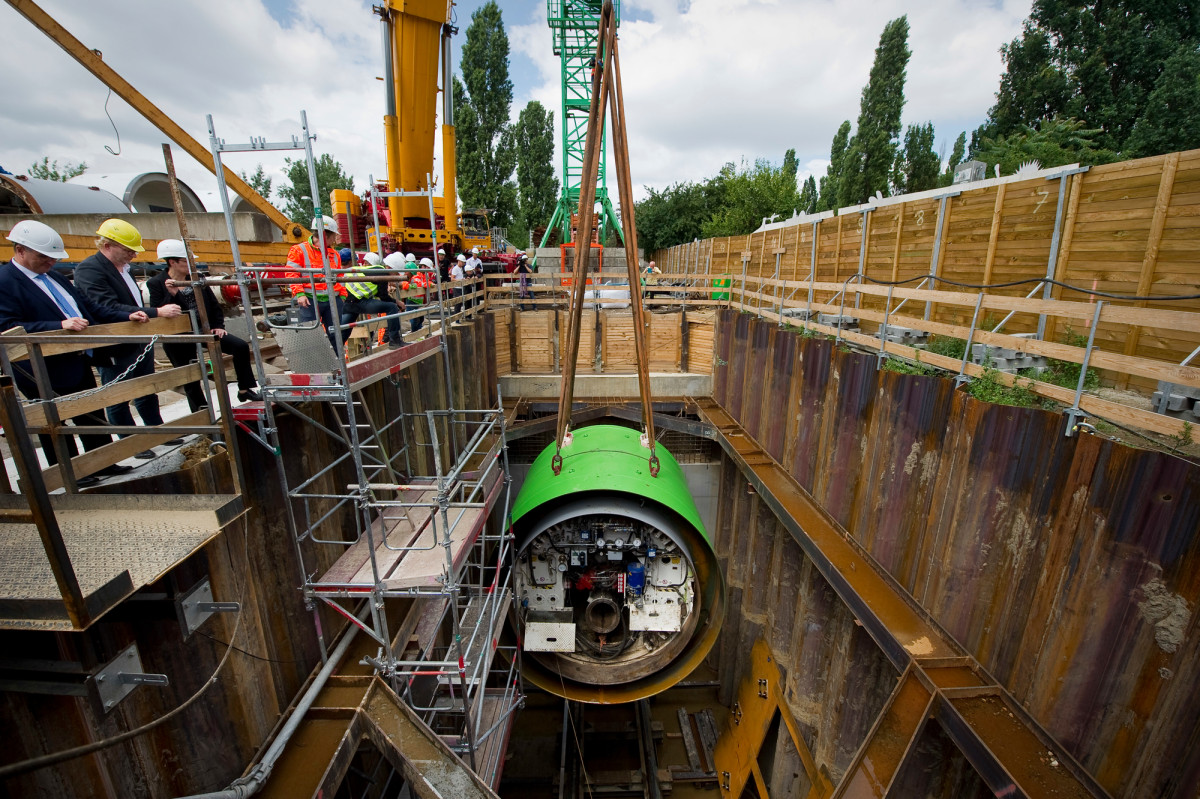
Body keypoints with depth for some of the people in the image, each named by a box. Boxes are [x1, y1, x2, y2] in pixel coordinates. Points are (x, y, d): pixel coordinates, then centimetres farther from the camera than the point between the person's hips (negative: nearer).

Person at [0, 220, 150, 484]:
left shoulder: (54, 276, 10)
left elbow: (89, 306, 14)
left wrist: (127, 317, 2)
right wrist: (60, 326, -34)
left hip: (79, 361, 8)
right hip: (47, 373, -8)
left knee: (92, 417, 16)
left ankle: (103, 463, 29)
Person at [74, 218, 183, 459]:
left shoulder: (122, 267, 8)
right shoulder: (89, 270, -19)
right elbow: (110, 308, -30)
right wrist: (157, 312, -35)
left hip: (140, 344, 8)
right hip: (114, 351, -8)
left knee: (147, 392, 19)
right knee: (118, 399, 9)